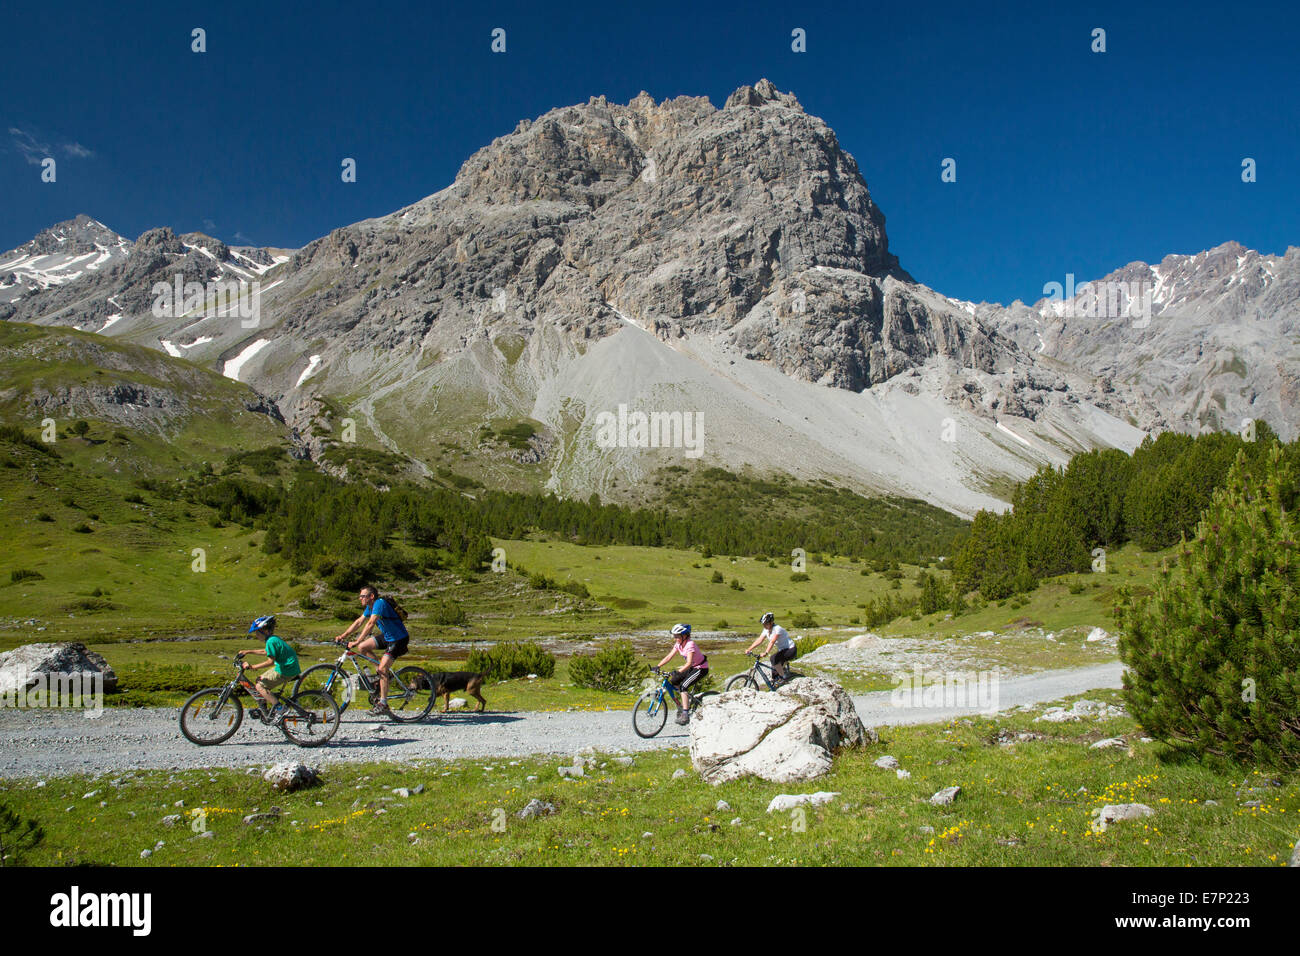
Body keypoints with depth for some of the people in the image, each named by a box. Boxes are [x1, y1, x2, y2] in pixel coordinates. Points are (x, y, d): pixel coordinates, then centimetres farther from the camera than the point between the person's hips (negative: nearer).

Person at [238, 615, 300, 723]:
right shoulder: (274, 639, 13)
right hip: (285, 667, 10)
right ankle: (269, 709, 25)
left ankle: (278, 707, -14)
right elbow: (266, 651, 34)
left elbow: (270, 662, -23)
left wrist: (252, 667, -20)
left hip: (286, 671, -10)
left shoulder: (271, 641, -17)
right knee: (260, 680, 19)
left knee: (259, 686, -9)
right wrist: (247, 652, 35)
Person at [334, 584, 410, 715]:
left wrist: (356, 642, -36)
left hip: (399, 639, -9)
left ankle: (383, 704, -7)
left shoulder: (380, 603, -23)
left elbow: (370, 624, -32)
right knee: (362, 647, 1)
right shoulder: (370, 606, 6)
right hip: (387, 636, 9)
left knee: (382, 669, -15)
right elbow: (359, 622, 11)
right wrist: (343, 636, 4)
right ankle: (385, 672, 11)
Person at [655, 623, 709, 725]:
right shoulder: (678, 644, -3)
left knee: (683, 686, -21)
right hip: (692, 667, 8)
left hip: (701, 668, -8)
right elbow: (669, 657, -5)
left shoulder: (690, 645, -28)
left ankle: (685, 715, -19)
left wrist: (677, 672, -50)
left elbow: (689, 663, -38)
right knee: (673, 681, -1)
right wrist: (657, 667, -17)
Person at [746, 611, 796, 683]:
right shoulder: (766, 630, -1)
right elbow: (759, 640, -9)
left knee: (773, 659, -30)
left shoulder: (777, 629, -24)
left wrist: (766, 653, -47)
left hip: (790, 650, -8)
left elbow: (772, 642, -36)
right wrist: (749, 649, -20)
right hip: (782, 650, 8)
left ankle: (784, 677, -16)